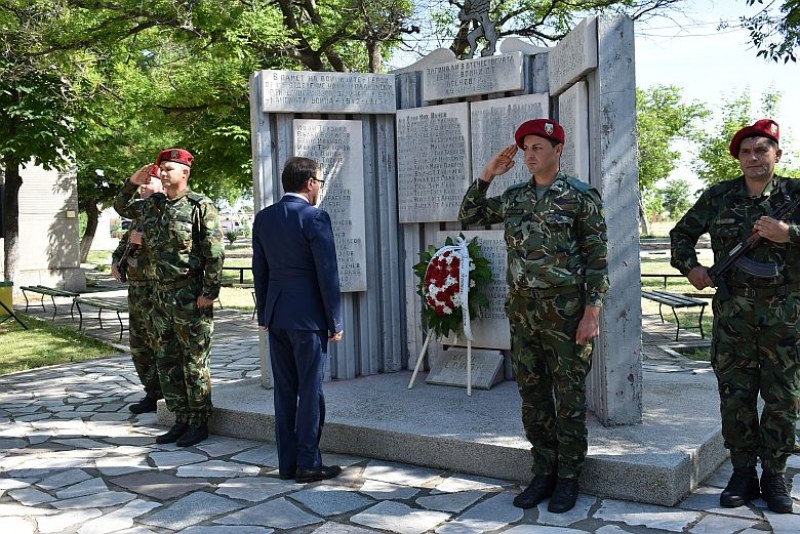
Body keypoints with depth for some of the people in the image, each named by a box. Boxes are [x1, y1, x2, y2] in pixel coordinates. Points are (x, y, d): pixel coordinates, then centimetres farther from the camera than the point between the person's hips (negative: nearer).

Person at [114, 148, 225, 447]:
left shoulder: (200, 206, -10)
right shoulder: (152, 206, 11)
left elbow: (215, 252, -14)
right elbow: (122, 208, 30)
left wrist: (209, 293, -17)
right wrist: (133, 183, 11)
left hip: (191, 296, -8)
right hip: (162, 295, 8)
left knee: (194, 362, 0)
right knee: (167, 362, 12)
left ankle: (199, 423, 12)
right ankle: (181, 420, 23)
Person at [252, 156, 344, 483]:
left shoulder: (263, 218, 7)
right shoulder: (315, 218, -12)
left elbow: (259, 270, 12)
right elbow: (327, 273, -13)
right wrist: (336, 322, -6)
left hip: (276, 315, 6)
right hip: (308, 316, -6)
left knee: (284, 391, 11)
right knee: (310, 390, 2)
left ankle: (287, 463, 18)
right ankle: (308, 464, 8)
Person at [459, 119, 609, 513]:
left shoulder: (581, 196, -4)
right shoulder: (514, 197, 11)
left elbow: (597, 257, -7)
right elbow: (469, 215, 18)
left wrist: (592, 311, -14)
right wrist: (487, 174, 7)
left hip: (566, 313, -5)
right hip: (522, 313, 6)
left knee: (569, 399, 4)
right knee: (532, 397, 11)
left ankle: (568, 479, 17)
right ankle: (543, 474, 24)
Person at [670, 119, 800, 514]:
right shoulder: (718, 196, 5)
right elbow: (681, 233, 16)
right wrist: (690, 266, 1)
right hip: (733, 313, 1)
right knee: (734, 396, 5)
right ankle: (743, 473, 18)